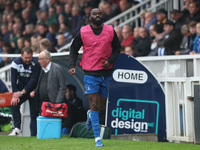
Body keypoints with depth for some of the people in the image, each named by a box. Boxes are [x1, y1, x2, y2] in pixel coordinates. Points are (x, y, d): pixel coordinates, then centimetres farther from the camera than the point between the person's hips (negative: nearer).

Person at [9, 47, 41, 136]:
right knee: (14, 104, -19)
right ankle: (17, 129, -15)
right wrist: (15, 95, -18)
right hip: (20, 90, 2)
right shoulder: (16, 63, -9)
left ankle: (33, 135, -5)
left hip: (32, 90, -2)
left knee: (34, 114, -6)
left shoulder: (35, 64, -17)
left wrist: (22, 92, -25)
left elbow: (33, 80, -21)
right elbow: (13, 80, -9)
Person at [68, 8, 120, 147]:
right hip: (90, 73, -2)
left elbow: (117, 48, 11)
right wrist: (72, 66, -6)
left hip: (106, 73, 2)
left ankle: (90, 115, 46)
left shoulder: (110, 31, 2)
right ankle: (97, 138, -7)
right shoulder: (83, 32, -3)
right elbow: (74, 49, 7)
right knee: (94, 105, -10)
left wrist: (110, 60, -7)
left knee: (102, 107, 9)